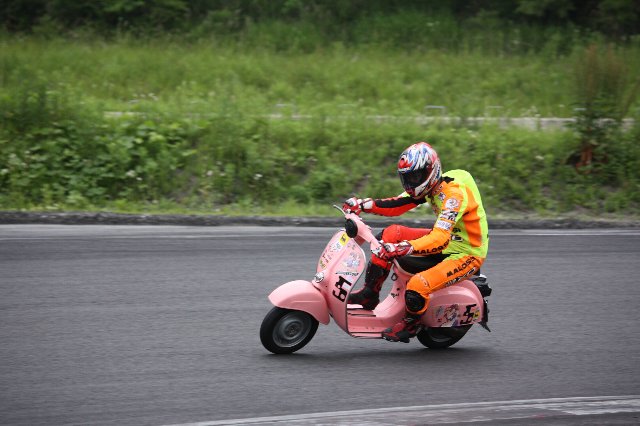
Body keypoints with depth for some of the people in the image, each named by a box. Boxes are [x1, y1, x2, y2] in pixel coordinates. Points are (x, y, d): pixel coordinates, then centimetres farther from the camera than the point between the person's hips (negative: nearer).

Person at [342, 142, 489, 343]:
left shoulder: (454, 194, -29)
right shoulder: (430, 185, -1)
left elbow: (440, 239, -40)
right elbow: (395, 205, 4)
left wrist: (405, 248, -53)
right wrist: (362, 204, -12)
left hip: (467, 253, -9)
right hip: (448, 240, 9)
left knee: (416, 287, -28)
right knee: (389, 234, -1)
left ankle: (410, 324, 4)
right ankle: (369, 294, 4)